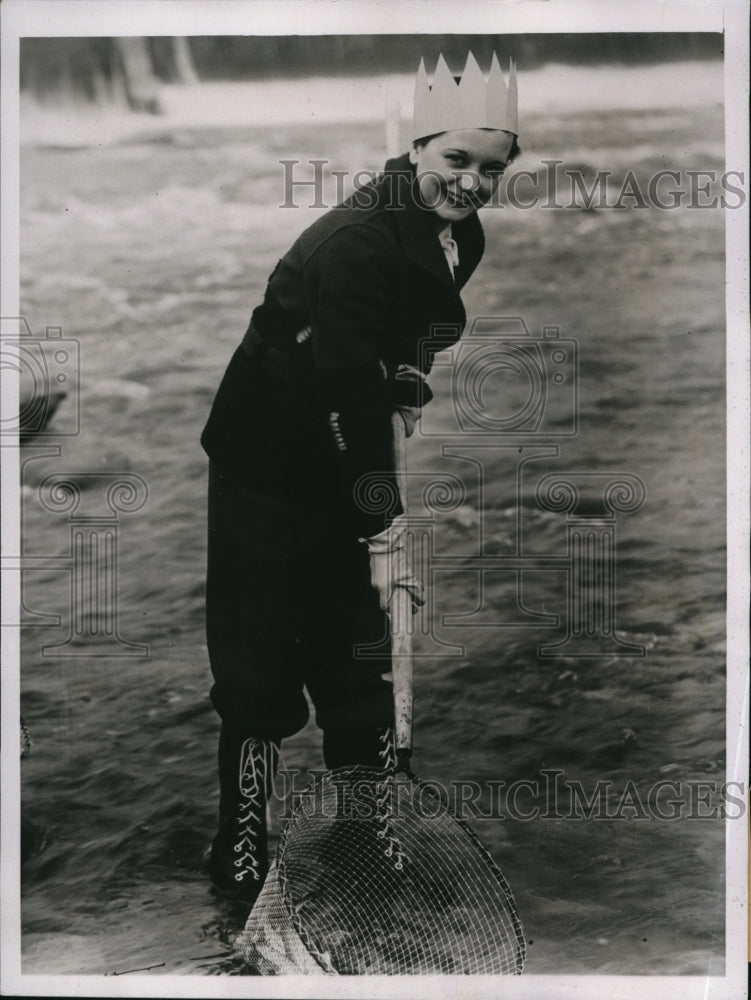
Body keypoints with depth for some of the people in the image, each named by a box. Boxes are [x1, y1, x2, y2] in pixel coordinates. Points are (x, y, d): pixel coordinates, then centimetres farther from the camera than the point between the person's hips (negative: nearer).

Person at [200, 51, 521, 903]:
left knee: (359, 657, 16)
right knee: (260, 665, -3)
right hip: (267, 469, -7)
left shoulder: (461, 239, -1)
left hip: (349, 464, 8)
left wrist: (406, 393, 0)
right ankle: (241, 848, 10)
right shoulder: (354, 242, -27)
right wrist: (384, 533, -30)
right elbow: (352, 394, -30)